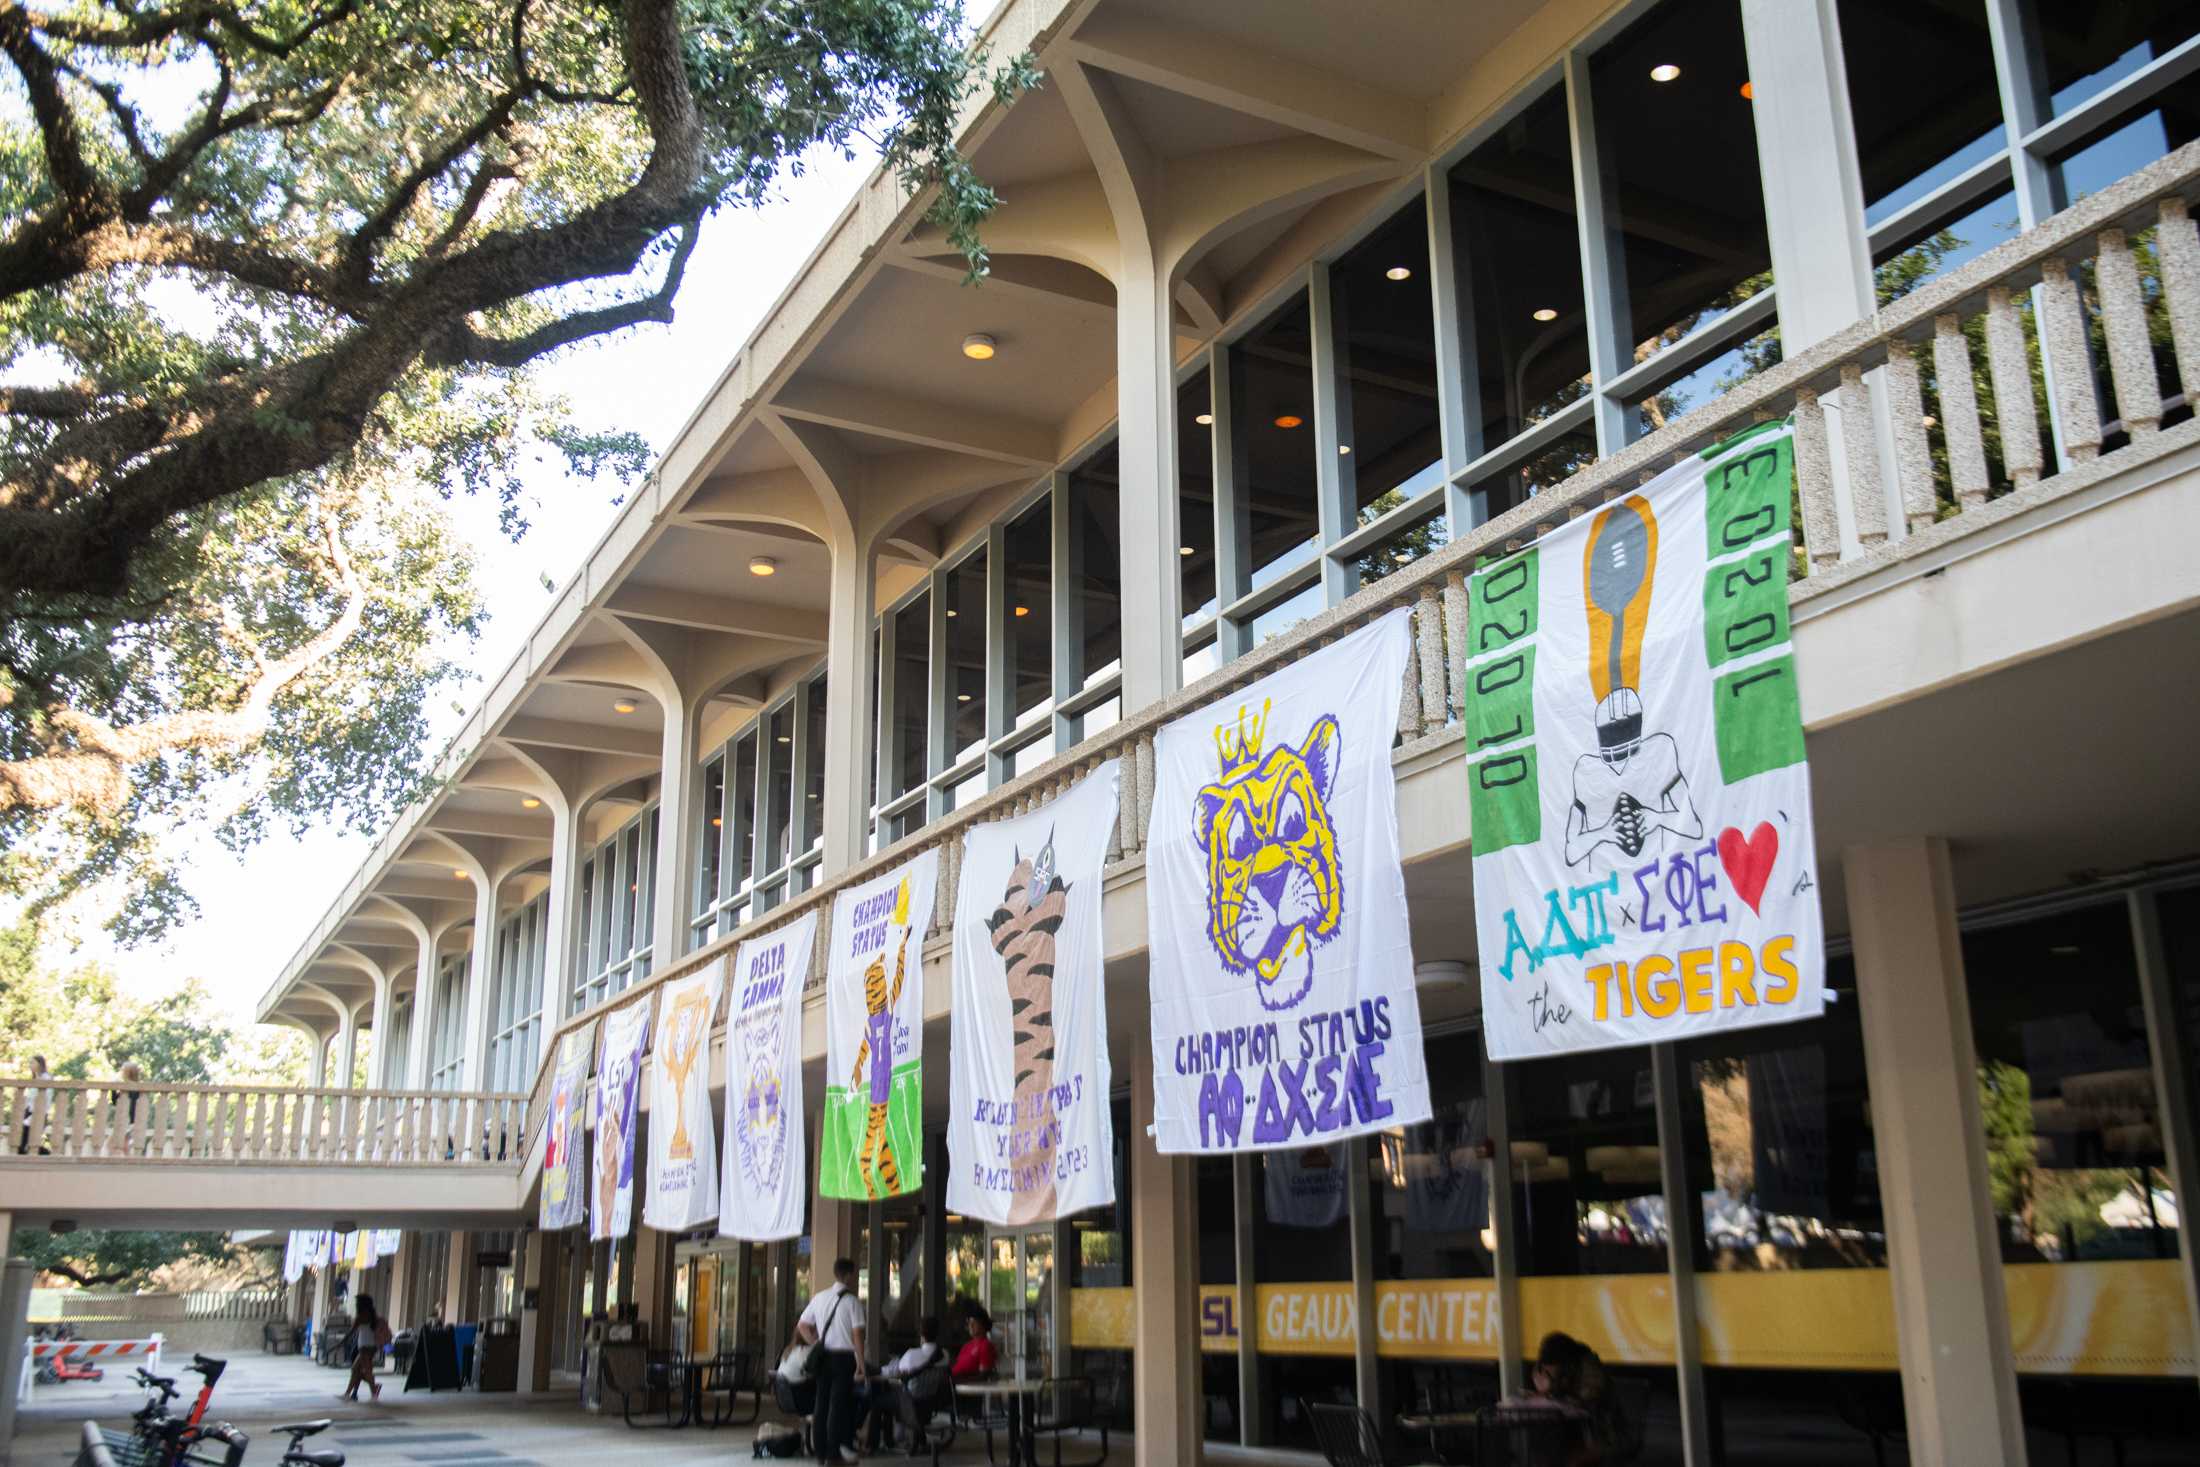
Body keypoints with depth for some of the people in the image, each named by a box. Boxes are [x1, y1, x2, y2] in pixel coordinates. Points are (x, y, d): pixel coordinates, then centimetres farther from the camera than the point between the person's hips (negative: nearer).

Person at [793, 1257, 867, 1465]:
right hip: (844, 1356, -6)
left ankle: (821, 1451, 17)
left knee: (823, 1402, 11)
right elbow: (857, 1335, -13)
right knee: (840, 1403, -2)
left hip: (823, 1356, 6)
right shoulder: (852, 1301, -9)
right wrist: (860, 1364, -11)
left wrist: (816, 1344, 15)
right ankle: (834, 1452, -3)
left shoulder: (819, 1297, 9)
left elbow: (802, 1326, 14)